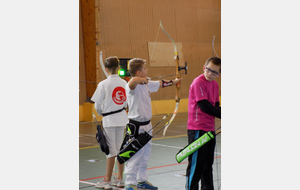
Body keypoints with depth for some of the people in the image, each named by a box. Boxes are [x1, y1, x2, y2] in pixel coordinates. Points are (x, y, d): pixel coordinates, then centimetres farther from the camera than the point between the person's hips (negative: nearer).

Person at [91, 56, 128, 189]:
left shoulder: (103, 84, -13)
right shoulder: (124, 83, 1)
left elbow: (97, 105, -9)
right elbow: (126, 102, 7)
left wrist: (101, 113, 11)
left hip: (109, 119, -5)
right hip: (122, 118, 5)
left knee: (111, 150, 0)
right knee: (120, 148, 13)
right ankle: (120, 179, 20)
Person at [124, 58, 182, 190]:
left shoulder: (147, 84, 8)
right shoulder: (132, 86, -20)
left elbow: (160, 84, 27)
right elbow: (134, 81, -46)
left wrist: (173, 82, 40)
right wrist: (143, 79, -27)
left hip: (147, 125, 9)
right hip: (136, 126, -9)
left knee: (145, 155, 18)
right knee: (135, 156, -7)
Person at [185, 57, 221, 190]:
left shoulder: (215, 85, 11)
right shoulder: (198, 82, -15)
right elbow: (205, 106, -20)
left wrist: (219, 113, -6)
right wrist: (221, 114, -14)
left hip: (210, 129, 8)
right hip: (197, 130, -8)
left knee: (208, 163, 17)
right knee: (196, 165, -6)